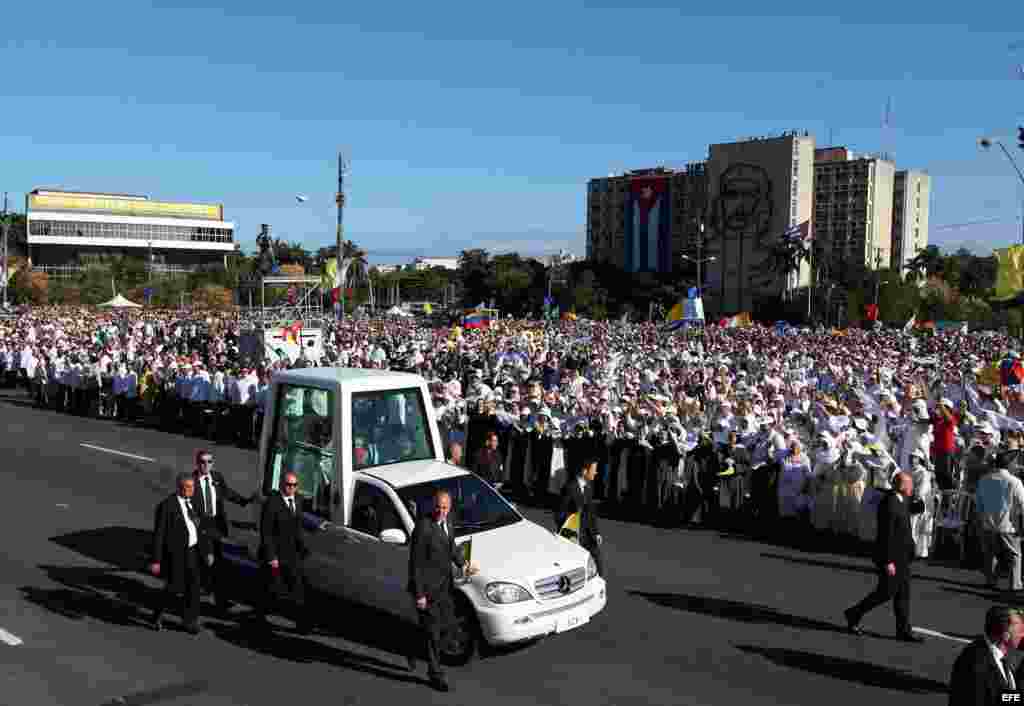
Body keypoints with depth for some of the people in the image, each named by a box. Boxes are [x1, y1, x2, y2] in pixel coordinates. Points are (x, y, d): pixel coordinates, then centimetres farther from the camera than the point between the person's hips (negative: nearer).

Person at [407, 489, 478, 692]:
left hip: (443, 585, 8)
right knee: (432, 630, 4)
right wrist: (419, 594, -19)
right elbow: (415, 563, -20)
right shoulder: (423, 528, -23)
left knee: (447, 624, 16)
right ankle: (435, 673, 21)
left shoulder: (446, 522, 2)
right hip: (427, 587, -8)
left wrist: (462, 564, 2)